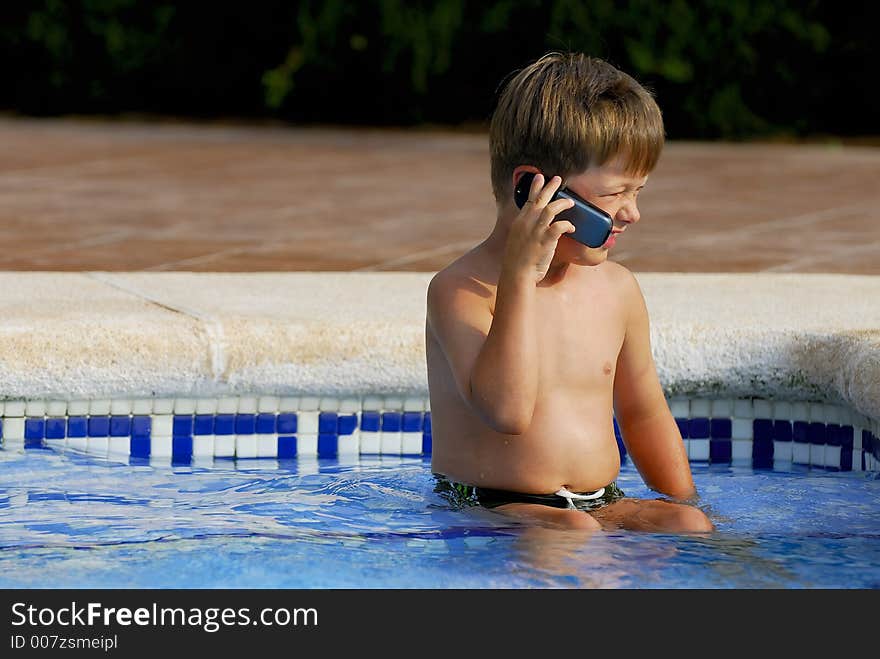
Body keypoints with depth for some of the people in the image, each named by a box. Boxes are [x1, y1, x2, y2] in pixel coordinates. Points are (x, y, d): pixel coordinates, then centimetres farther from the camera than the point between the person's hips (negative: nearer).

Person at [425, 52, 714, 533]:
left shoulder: (617, 288, 10)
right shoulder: (460, 290, -11)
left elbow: (643, 412, 24)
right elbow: (507, 410, -27)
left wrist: (685, 504, 13)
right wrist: (521, 276, -27)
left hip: (600, 504, 6)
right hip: (484, 508, -6)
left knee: (688, 525, -21)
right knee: (571, 531, -35)